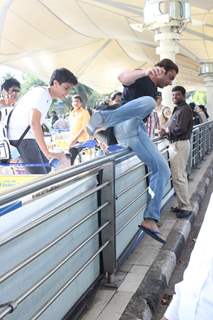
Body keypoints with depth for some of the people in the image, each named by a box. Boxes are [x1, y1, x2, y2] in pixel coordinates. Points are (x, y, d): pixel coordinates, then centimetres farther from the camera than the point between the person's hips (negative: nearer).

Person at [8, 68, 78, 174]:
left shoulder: (47, 97, 13)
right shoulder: (42, 93, -17)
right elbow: (34, 122, -31)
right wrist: (47, 153, -37)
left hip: (29, 137, 10)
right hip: (21, 137, -10)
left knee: (47, 171, 10)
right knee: (40, 175, -15)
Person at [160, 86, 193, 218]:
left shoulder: (185, 109, -11)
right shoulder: (178, 109, 17)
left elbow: (180, 129, -20)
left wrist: (167, 131, -6)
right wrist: (167, 132, -3)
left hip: (180, 144, -10)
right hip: (176, 144, 10)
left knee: (178, 177, -8)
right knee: (180, 175, 14)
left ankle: (186, 207, 0)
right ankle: (182, 204, 23)